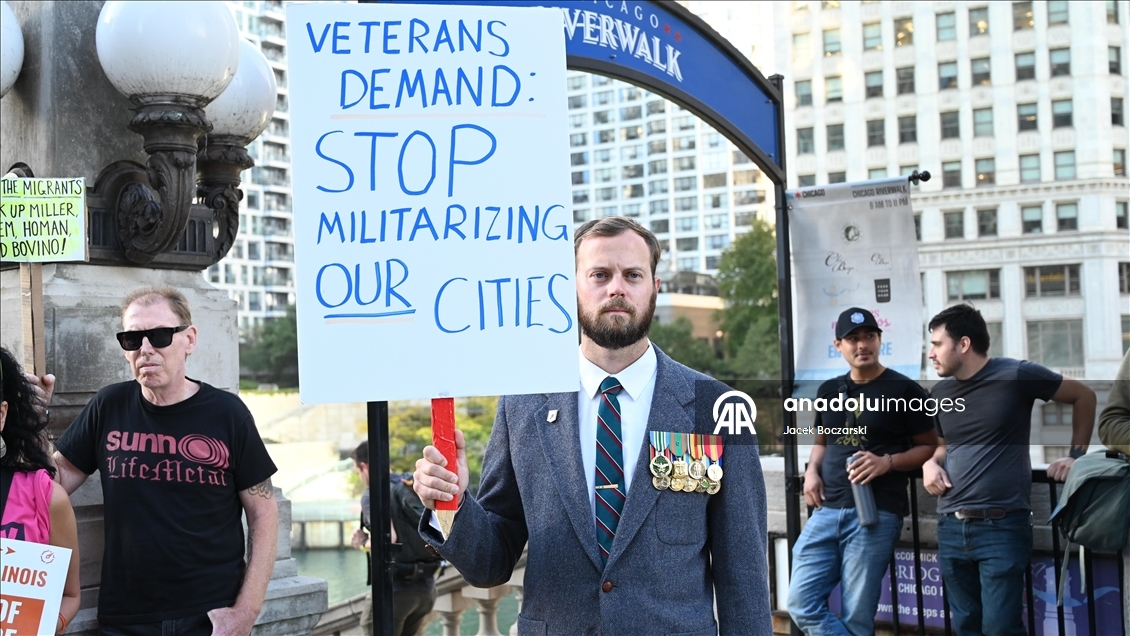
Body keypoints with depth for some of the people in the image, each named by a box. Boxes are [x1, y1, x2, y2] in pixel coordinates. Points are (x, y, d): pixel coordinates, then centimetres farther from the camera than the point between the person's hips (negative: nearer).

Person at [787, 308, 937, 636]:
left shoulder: (904, 390, -3)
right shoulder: (829, 391, 13)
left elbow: (930, 447, 0)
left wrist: (888, 462, -17)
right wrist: (812, 471, 5)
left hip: (877, 513, -6)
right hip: (827, 510, 6)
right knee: (802, 602, -1)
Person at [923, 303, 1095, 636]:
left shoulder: (1017, 375, -8)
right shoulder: (940, 393, 9)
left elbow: (1083, 396, 5)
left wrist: (1077, 455, 1)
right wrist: (930, 463, 3)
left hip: (1002, 526, -6)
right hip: (951, 527, 6)